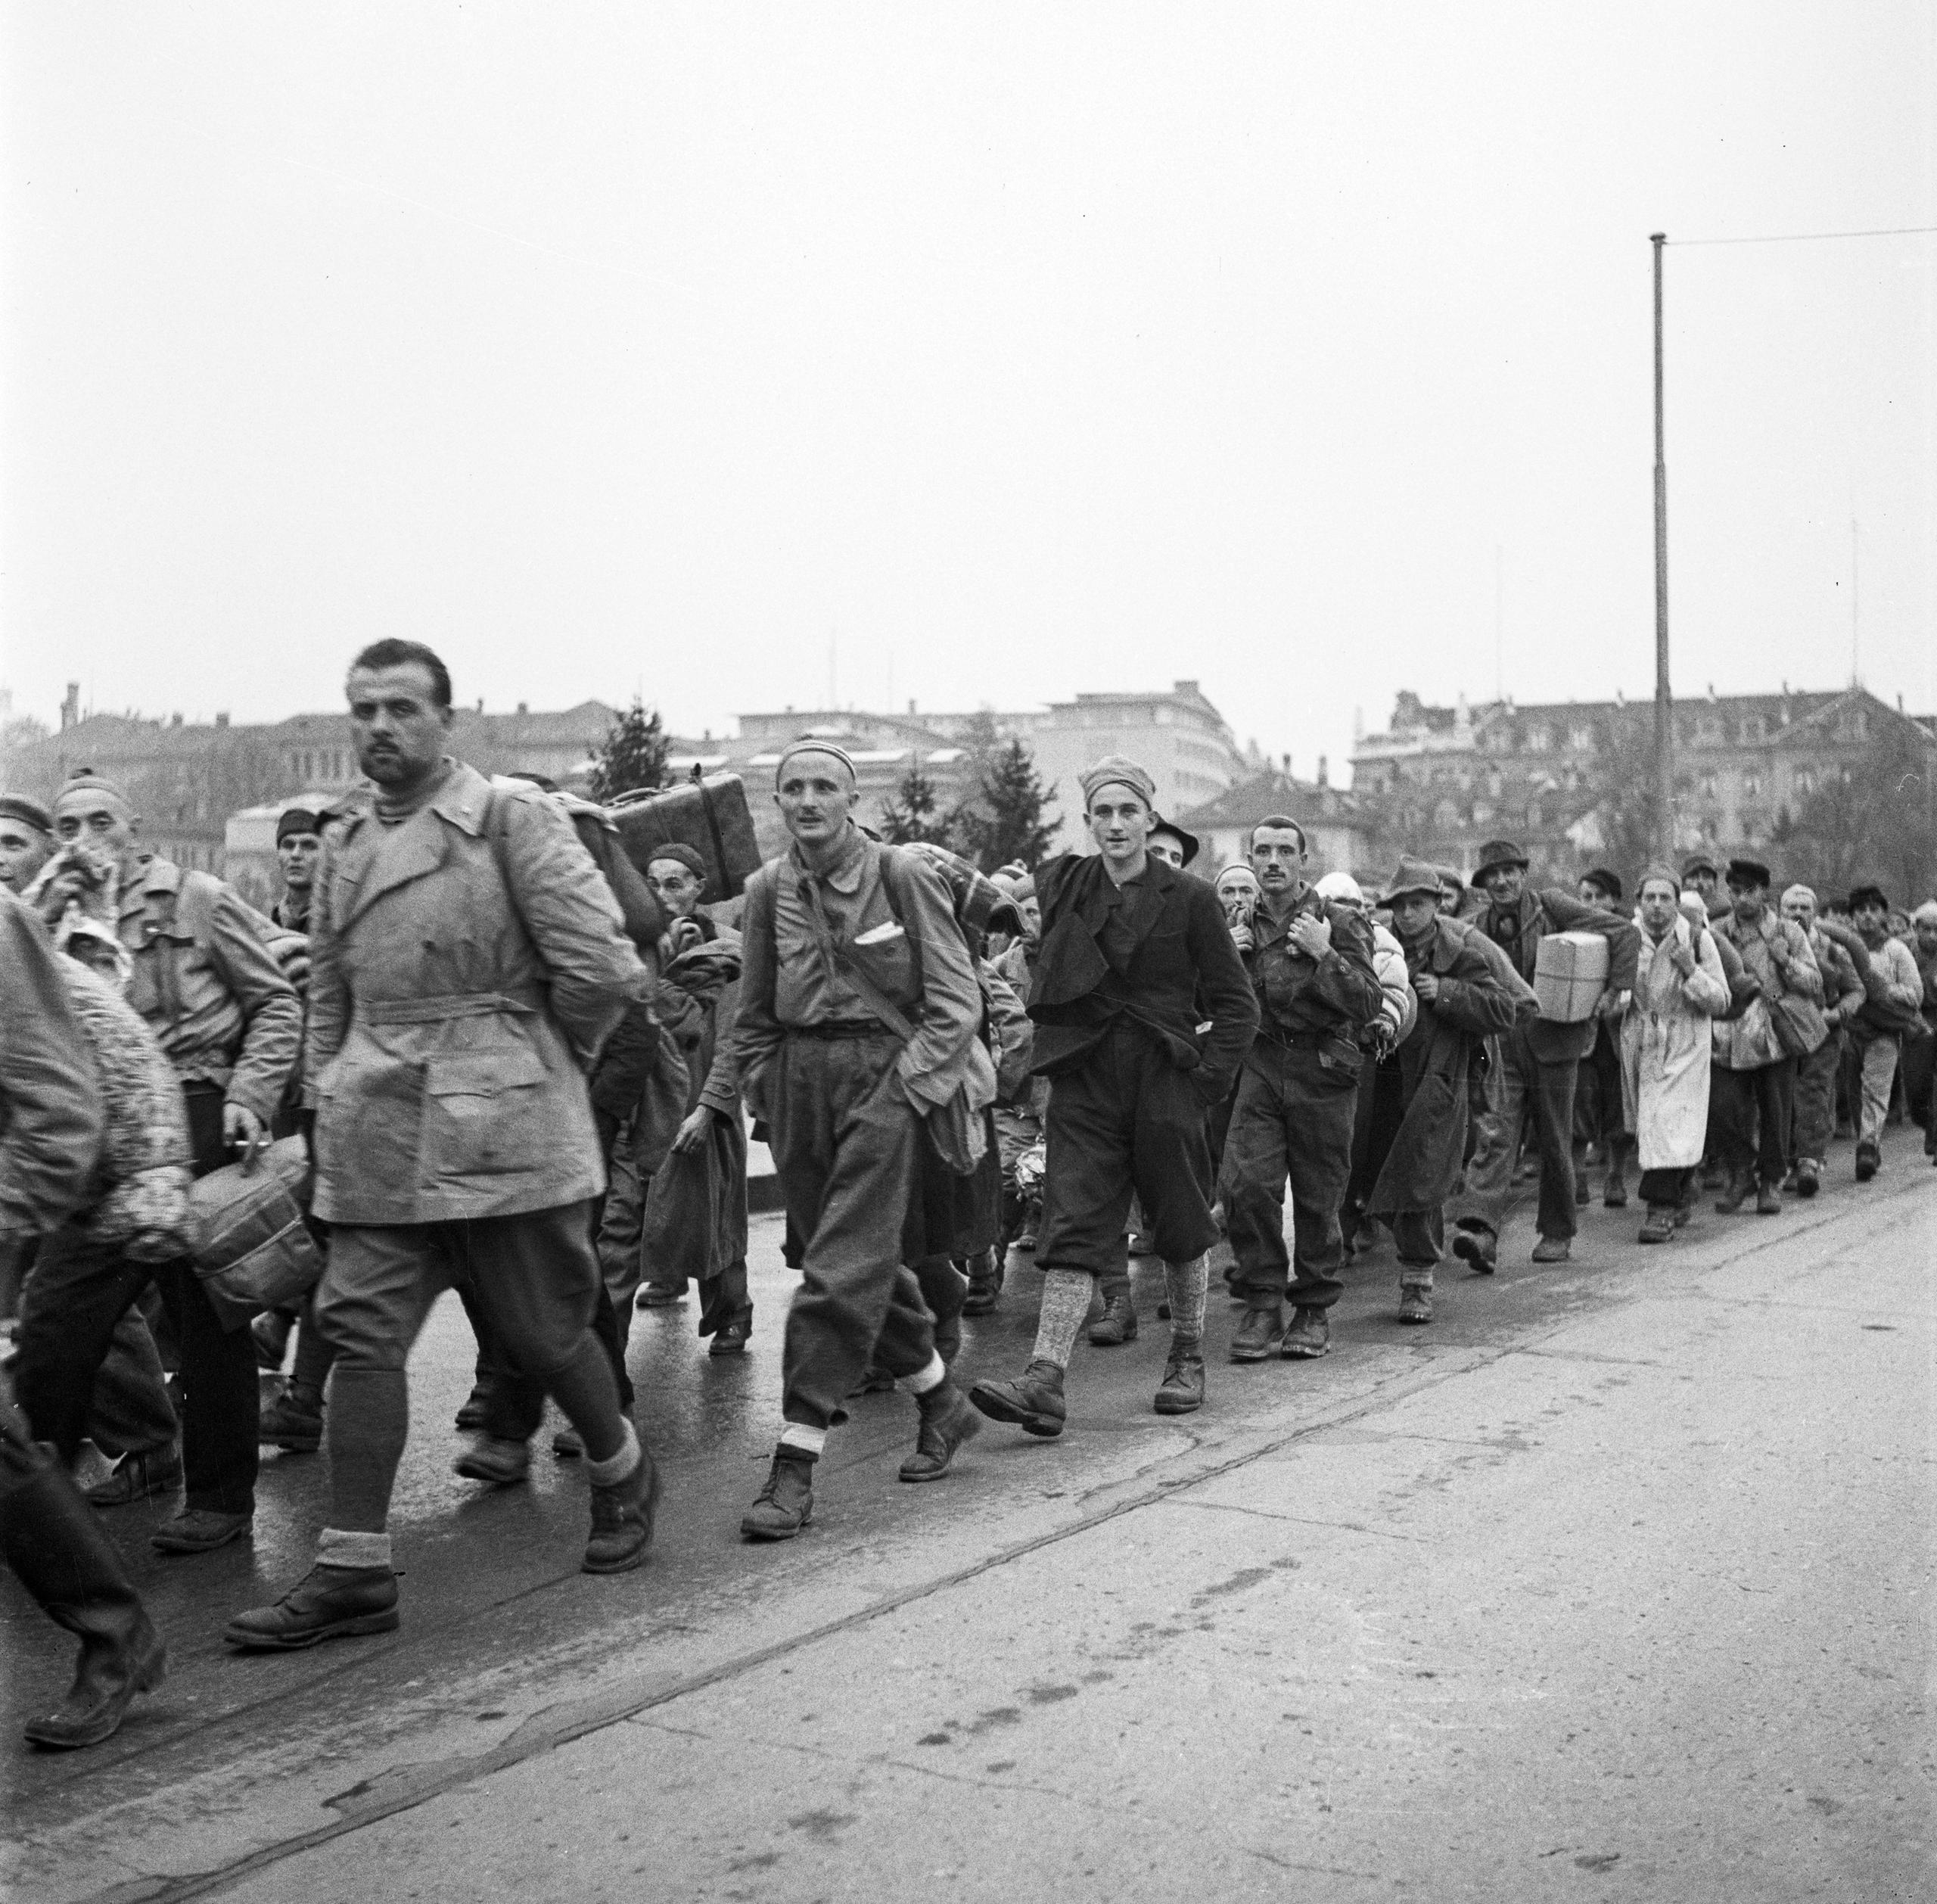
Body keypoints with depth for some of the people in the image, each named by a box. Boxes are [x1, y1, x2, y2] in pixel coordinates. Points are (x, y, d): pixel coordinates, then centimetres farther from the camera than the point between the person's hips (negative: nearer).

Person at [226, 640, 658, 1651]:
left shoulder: (511, 816, -6)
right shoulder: (342, 845, 14)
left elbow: (602, 967, -11)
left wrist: (550, 1054, 1)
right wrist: (329, 1094, 13)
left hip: (502, 1120, -5)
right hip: (376, 1131, 5)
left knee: (542, 1330, 6)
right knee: (361, 1332, 0)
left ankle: (623, 1475, 33)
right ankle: (353, 1569, 5)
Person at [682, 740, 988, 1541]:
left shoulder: (902, 875, -5)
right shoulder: (768, 889, 9)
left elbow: (957, 998, -6)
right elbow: (754, 1015, 17)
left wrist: (909, 1083, -14)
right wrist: (713, 1102, 14)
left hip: (884, 1072, -5)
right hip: (798, 1078, 5)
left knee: (842, 1271, -10)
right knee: (866, 1259, 10)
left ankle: (795, 1464, -7)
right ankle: (943, 1402, 31)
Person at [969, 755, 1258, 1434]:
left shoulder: (1189, 899, -2)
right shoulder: (1060, 884, 4)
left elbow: (1236, 1004, 2)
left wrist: (1207, 1078, -8)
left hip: (1166, 1074, -1)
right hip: (1085, 1078, 1)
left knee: (1179, 1225, 11)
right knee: (1073, 1225, -8)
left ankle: (1188, 1358, 30)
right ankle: (1045, 1380, -15)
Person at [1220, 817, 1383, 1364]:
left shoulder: (1339, 922, 0)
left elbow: (1368, 1005, -8)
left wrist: (1324, 954, -16)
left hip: (1322, 1071, -2)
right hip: (1259, 1066, 2)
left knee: (1318, 1196, 4)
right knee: (1245, 1184, -12)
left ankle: (1314, 1310, 20)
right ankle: (1263, 1304, 0)